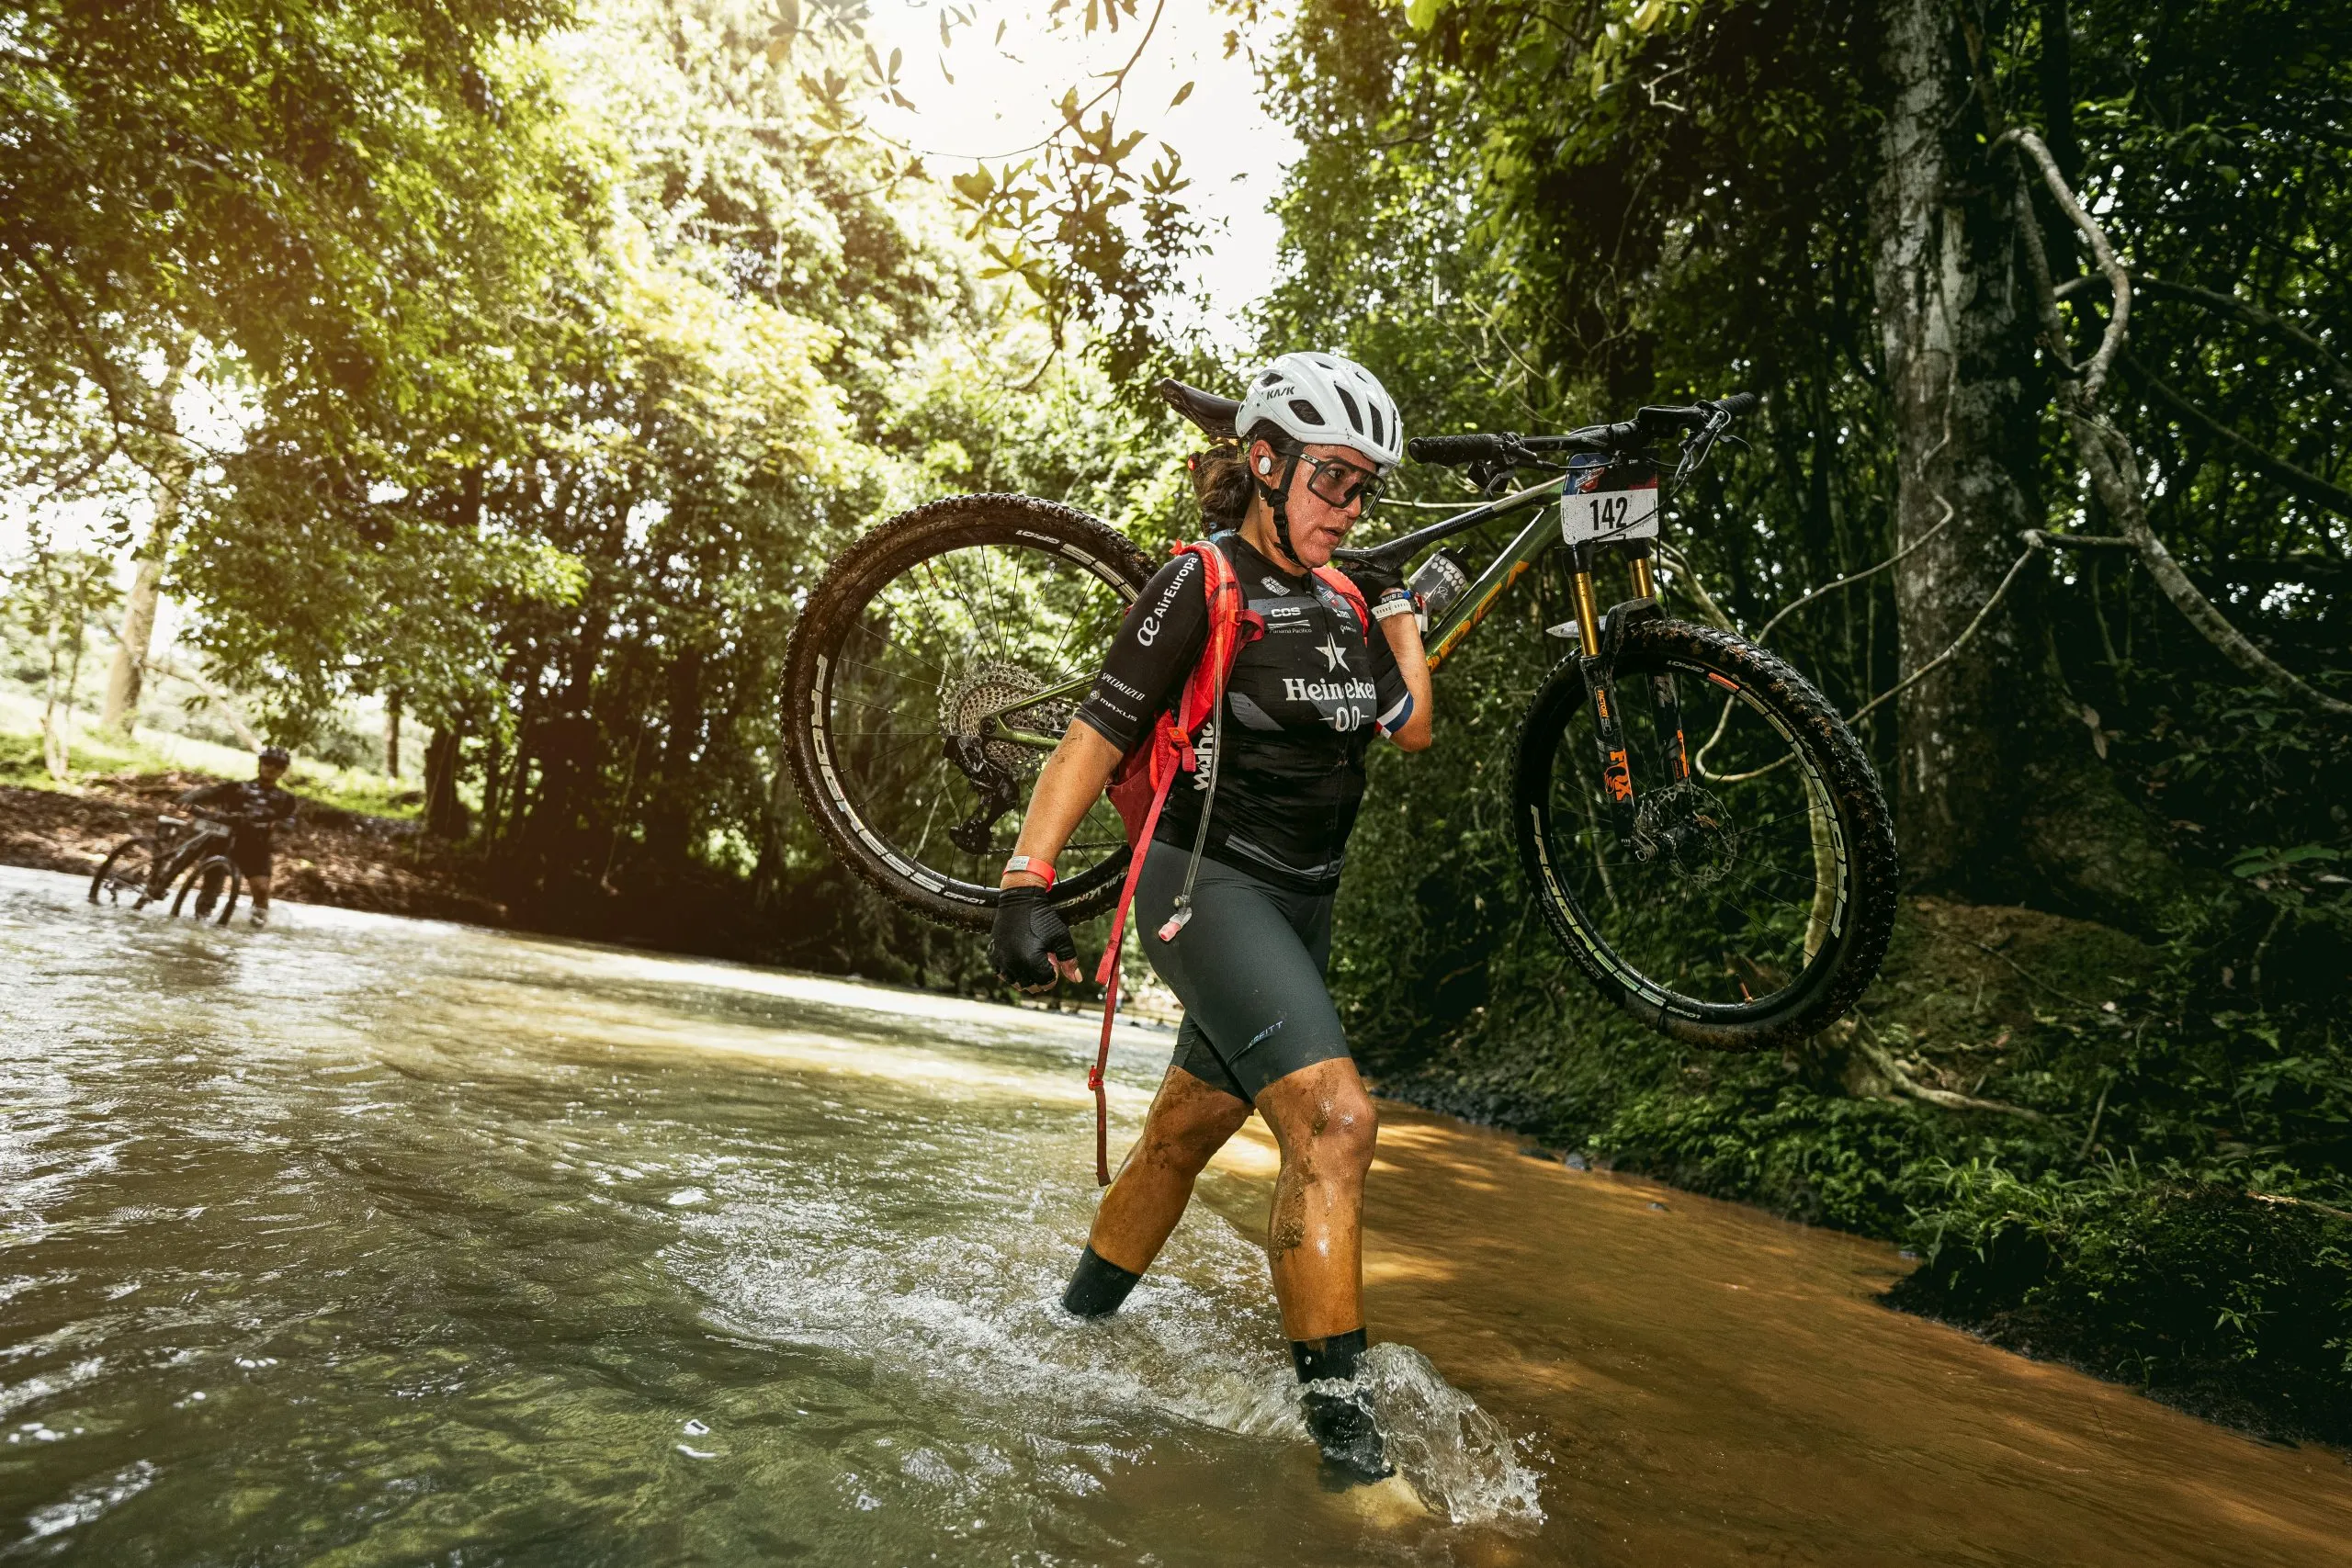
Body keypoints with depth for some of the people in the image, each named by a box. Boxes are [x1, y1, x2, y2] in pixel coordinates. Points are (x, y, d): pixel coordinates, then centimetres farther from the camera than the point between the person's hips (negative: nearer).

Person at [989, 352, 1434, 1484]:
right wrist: (1027, 885, -22)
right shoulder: (1200, 589, -12)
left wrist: (1400, 605, 10)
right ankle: (1332, 1397, -6)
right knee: (1335, 1117, -21)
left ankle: (1081, 1316, 38)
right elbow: (1094, 740, -15)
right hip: (1208, 887, -7)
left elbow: (1410, 727, 12)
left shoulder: (1341, 602, 9)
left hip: (1300, 903, 7)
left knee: (1186, 1130, 17)